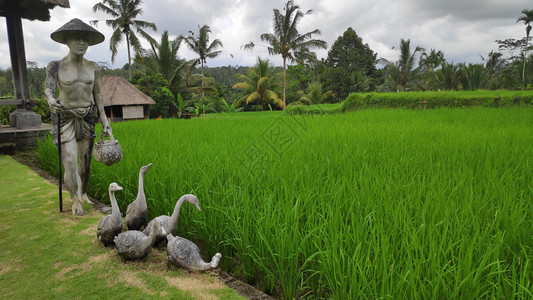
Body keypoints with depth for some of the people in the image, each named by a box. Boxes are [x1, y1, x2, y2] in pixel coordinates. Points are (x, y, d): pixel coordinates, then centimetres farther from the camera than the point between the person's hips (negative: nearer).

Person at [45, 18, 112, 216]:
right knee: (70, 164, -9)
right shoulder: (56, 66, -6)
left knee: (85, 161, 11)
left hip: (87, 117, 3)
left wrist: (105, 121, 4)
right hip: (65, 118, -3)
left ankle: (83, 193, 35)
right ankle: (75, 200, 12)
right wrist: (51, 101, -42)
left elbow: (97, 96, 7)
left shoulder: (93, 68, 2)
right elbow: (48, 89, -17)